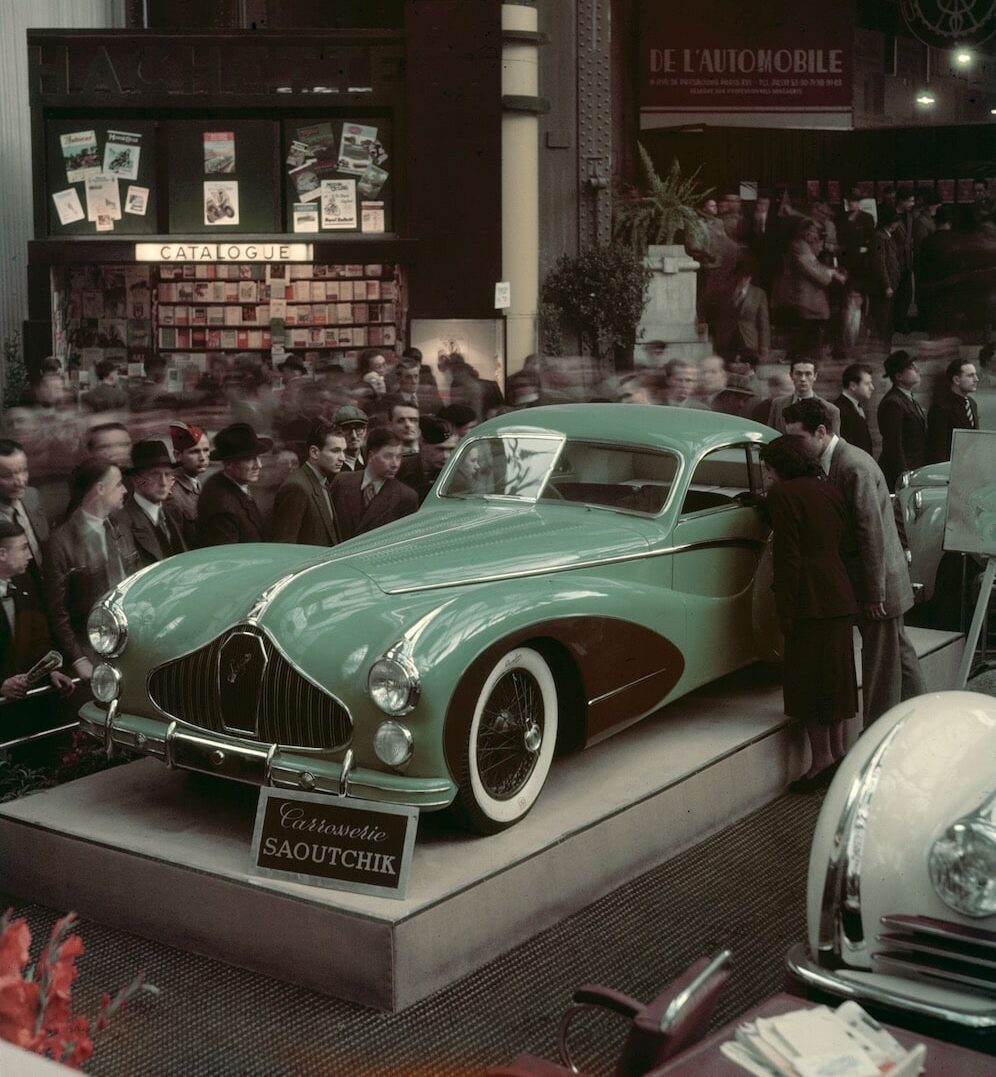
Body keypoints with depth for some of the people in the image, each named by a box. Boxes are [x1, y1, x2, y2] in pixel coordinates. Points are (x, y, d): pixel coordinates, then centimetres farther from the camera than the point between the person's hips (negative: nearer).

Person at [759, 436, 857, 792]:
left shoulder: (783, 494, -10)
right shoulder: (827, 489, 13)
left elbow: (788, 556, -14)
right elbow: (841, 540, 14)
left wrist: (785, 612, -12)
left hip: (810, 600, -8)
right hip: (840, 595, 8)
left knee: (807, 680, 0)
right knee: (836, 673, 16)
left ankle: (821, 757, 2)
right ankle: (838, 750, 24)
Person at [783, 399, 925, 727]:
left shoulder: (854, 467, -23)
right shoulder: (833, 461, 7)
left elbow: (872, 532, -24)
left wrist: (875, 593, -21)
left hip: (879, 581, -10)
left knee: (880, 662, -1)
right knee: (899, 653, 20)